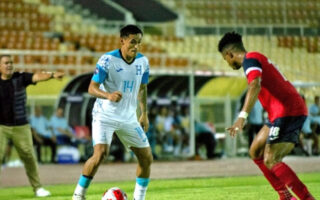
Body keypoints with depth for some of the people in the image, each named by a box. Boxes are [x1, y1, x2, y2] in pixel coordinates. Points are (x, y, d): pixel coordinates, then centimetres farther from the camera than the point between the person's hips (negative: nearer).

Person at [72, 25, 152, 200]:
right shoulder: (107, 60, -16)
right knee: (100, 153, -25)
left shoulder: (143, 62, 0)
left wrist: (144, 114, 16)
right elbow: (92, 88, -17)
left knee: (146, 158, 3)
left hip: (129, 118, 6)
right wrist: (108, 95, -36)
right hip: (105, 115, -6)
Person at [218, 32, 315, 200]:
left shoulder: (250, 59, -7)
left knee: (270, 161, -13)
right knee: (255, 152, 14)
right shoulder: (258, 59, 24)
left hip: (287, 112, -10)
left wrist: (242, 116, -33)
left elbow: (255, 86, -25)